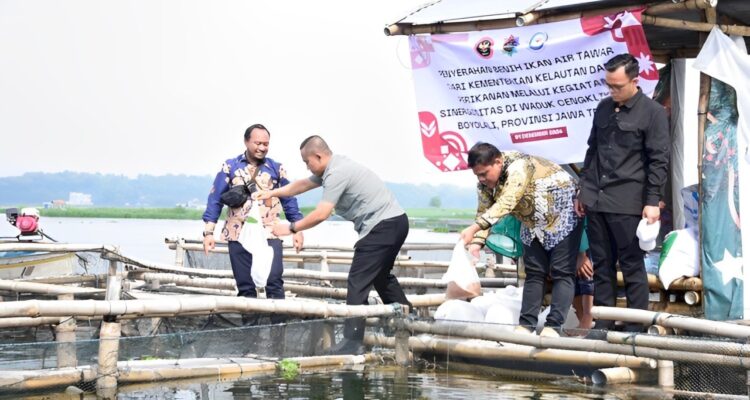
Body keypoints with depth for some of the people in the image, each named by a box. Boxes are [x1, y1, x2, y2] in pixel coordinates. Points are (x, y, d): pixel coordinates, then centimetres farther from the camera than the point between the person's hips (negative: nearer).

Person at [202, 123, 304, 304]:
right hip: (239, 235, 0)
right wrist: (209, 232, -3)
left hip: (269, 234, 0)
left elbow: (289, 200, 12)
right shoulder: (230, 167, 5)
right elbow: (215, 200, 4)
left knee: (274, 281, -13)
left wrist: (297, 229, 6)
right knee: (245, 287, 4)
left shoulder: (276, 168, 8)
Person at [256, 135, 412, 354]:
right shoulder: (333, 168, 15)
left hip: (382, 225, -11)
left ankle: (352, 342, -11)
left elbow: (321, 214, -20)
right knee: (381, 276, 24)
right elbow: (303, 184, 30)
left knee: (358, 281, -10)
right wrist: (273, 193, 33)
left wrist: (291, 228, -9)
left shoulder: (337, 173, -17)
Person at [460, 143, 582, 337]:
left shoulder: (519, 166, -32)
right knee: (534, 273, 1)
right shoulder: (485, 183, -6)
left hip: (562, 216, -8)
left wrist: (474, 228, -51)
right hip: (534, 224, 8)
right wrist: (476, 243, -23)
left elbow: (506, 203, -43)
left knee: (562, 272, -12)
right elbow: (484, 212, -6)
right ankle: (526, 324, -2)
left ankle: (553, 326, -17)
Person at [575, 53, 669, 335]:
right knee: (601, 265, 8)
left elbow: (659, 161, -6)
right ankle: (602, 326, 14)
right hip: (596, 201, 6)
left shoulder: (652, 112, -3)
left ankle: (637, 329, 6)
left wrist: (652, 201, -12)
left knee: (632, 267, 0)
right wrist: (583, 191, 18)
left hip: (627, 204, -6)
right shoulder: (604, 108, 14)